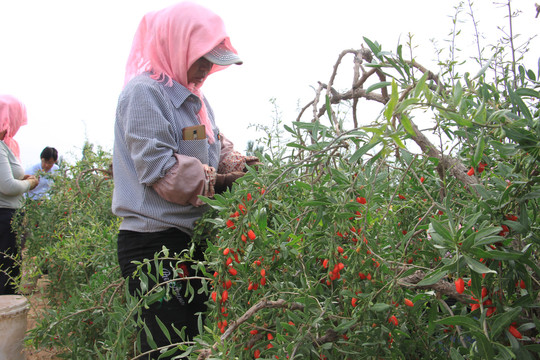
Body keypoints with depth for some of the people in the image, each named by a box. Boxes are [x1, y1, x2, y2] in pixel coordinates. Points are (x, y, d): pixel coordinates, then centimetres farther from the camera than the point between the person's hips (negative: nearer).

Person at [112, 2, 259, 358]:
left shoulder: (194, 96, 16)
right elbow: (157, 168, -21)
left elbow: (215, 145, 23)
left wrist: (234, 162, 2)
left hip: (190, 237, 9)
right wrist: (214, 182, -13)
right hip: (153, 241, -9)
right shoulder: (145, 91, -13)